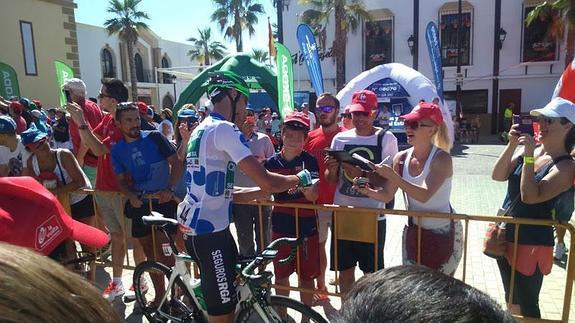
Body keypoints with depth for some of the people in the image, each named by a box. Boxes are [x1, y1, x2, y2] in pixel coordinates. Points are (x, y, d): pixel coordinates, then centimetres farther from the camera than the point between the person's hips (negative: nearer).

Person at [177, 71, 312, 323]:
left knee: (231, 290, 25)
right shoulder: (224, 129, -18)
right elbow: (266, 182, -23)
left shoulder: (201, 129, 14)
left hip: (197, 224, 10)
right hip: (208, 229, -10)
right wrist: (299, 178, -7)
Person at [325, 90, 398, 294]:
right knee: (345, 269, 14)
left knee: (371, 272, 9)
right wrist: (332, 169, -15)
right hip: (342, 214, 3)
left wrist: (362, 174, -24)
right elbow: (331, 181, 6)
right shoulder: (340, 139, 4)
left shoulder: (386, 139, -4)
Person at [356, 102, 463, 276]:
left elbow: (424, 195, -32)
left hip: (443, 233, -4)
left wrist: (393, 177, -39)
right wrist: (368, 191, -21)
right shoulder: (401, 158, -5)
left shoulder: (441, 158, -18)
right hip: (412, 232, 4)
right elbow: (387, 195, -2)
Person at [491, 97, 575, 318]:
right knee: (511, 298, 24)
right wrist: (512, 144, -15)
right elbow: (497, 176, -7)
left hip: (532, 243, -6)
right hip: (505, 235, 6)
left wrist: (529, 156, -25)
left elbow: (530, 196, -26)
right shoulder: (527, 149, 2)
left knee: (527, 305, 11)